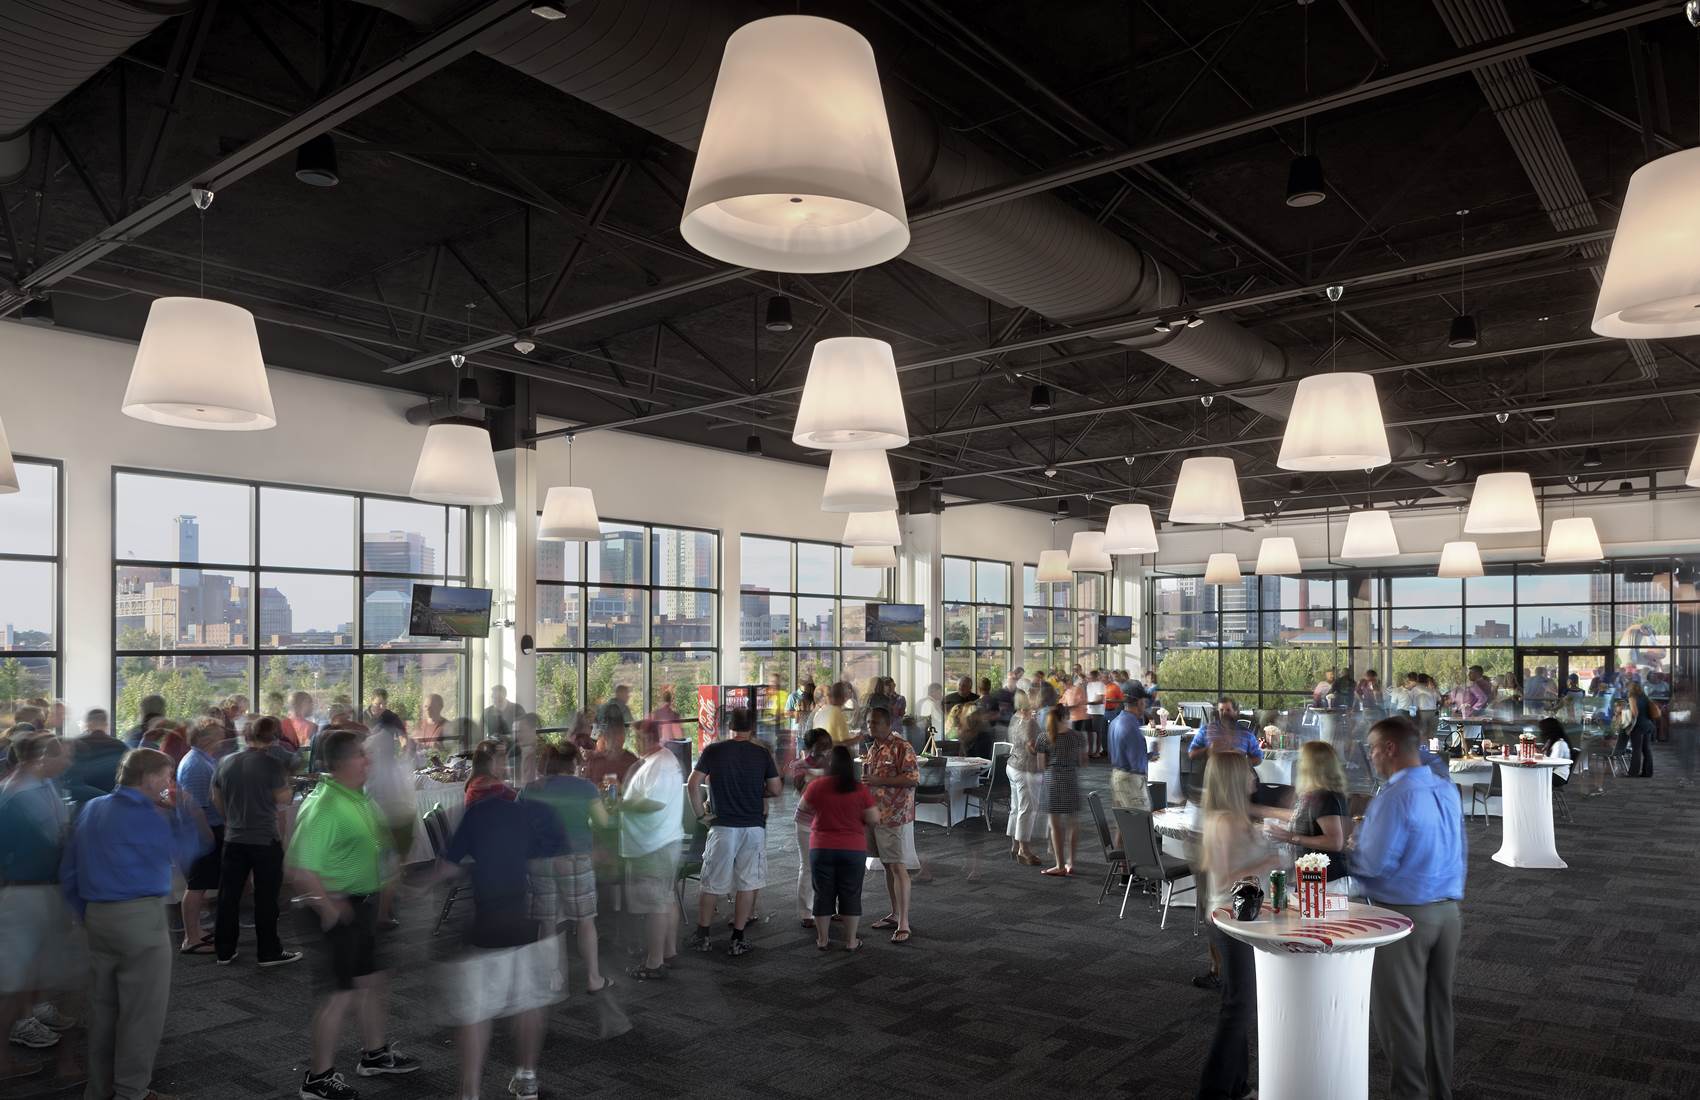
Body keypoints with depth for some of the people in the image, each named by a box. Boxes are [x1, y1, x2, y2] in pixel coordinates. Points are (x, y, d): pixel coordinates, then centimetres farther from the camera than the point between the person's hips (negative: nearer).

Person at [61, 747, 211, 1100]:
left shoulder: (92, 808, 10)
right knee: (143, 1011, 1)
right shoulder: (145, 815, -13)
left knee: (103, 1007, 17)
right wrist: (182, 807, 5)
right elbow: (188, 851, -4)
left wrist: (87, 914, 19)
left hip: (98, 916, 8)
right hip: (140, 917, -8)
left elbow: (68, 871, 14)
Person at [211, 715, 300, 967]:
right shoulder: (273, 764, -14)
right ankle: (269, 952, 11)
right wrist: (287, 780, 6)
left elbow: (216, 800, 11)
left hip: (234, 840, 5)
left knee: (228, 896, 13)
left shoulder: (226, 762, 2)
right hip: (266, 840, -5)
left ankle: (224, 951, 20)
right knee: (266, 899, 4)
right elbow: (283, 800, -9)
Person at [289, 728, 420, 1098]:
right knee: (341, 993, 2)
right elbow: (300, 867, -28)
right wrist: (329, 907, -23)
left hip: (363, 904, 9)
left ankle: (374, 1054, 38)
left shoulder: (359, 797, 5)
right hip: (340, 908, -9)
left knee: (371, 981, 21)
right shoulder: (324, 805, -24)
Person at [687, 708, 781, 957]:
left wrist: (700, 813, 2)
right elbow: (776, 790, 1)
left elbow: (694, 783, -7)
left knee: (710, 884, 11)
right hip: (754, 827, 0)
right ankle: (737, 940, 11)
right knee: (747, 884, 8)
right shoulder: (762, 753, -1)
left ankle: (701, 936, 20)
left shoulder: (713, 751, -2)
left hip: (723, 827, 0)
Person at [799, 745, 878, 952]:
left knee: (823, 894, 12)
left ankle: (822, 940, 19)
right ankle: (851, 941, 16)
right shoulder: (860, 790, -9)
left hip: (821, 849, 0)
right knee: (851, 895, 11)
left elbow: (802, 808, 6)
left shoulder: (817, 785, -9)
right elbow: (874, 820, -6)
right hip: (853, 850, 0)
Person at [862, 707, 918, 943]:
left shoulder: (902, 747, -12)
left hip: (897, 817, -8)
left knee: (898, 868, -8)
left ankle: (904, 924, -6)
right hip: (877, 816, 8)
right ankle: (894, 914, 25)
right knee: (887, 866, 14)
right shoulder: (872, 750, 14)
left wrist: (879, 780, -22)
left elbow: (914, 777, -21)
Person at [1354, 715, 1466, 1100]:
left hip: (1404, 915, -8)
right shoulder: (1448, 791, 4)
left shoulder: (1394, 797, -21)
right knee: (1439, 1006, 19)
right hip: (1448, 910, 8)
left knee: (1399, 1011, 6)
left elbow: (1374, 864, -21)